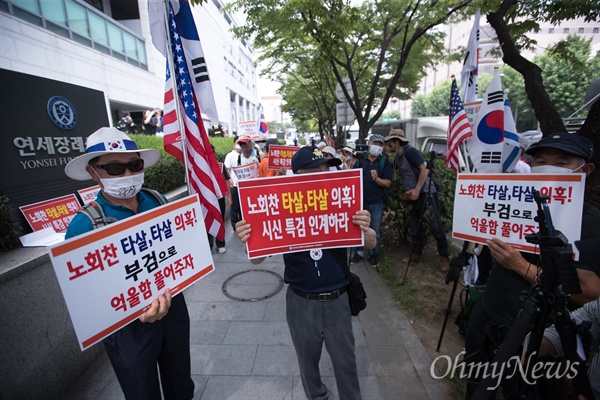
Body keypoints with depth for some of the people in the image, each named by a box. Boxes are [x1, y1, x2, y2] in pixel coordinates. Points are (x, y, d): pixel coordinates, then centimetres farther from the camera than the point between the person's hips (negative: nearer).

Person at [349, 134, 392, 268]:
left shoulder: (385, 162, -2)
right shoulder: (360, 160, 4)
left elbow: (388, 183, -9)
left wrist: (377, 179, -27)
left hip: (376, 203, -2)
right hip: (360, 201, 2)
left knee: (375, 231, 8)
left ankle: (374, 254, 26)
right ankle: (358, 252, 29)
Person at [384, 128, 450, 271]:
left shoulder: (410, 151, -13)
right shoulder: (397, 158, 12)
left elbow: (424, 168, -19)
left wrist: (417, 189, -21)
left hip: (426, 193, -9)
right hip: (413, 195, 9)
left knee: (435, 227, -2)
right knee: (415, 227, 13)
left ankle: (444, 257, 12)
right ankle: (416, 254, 26)